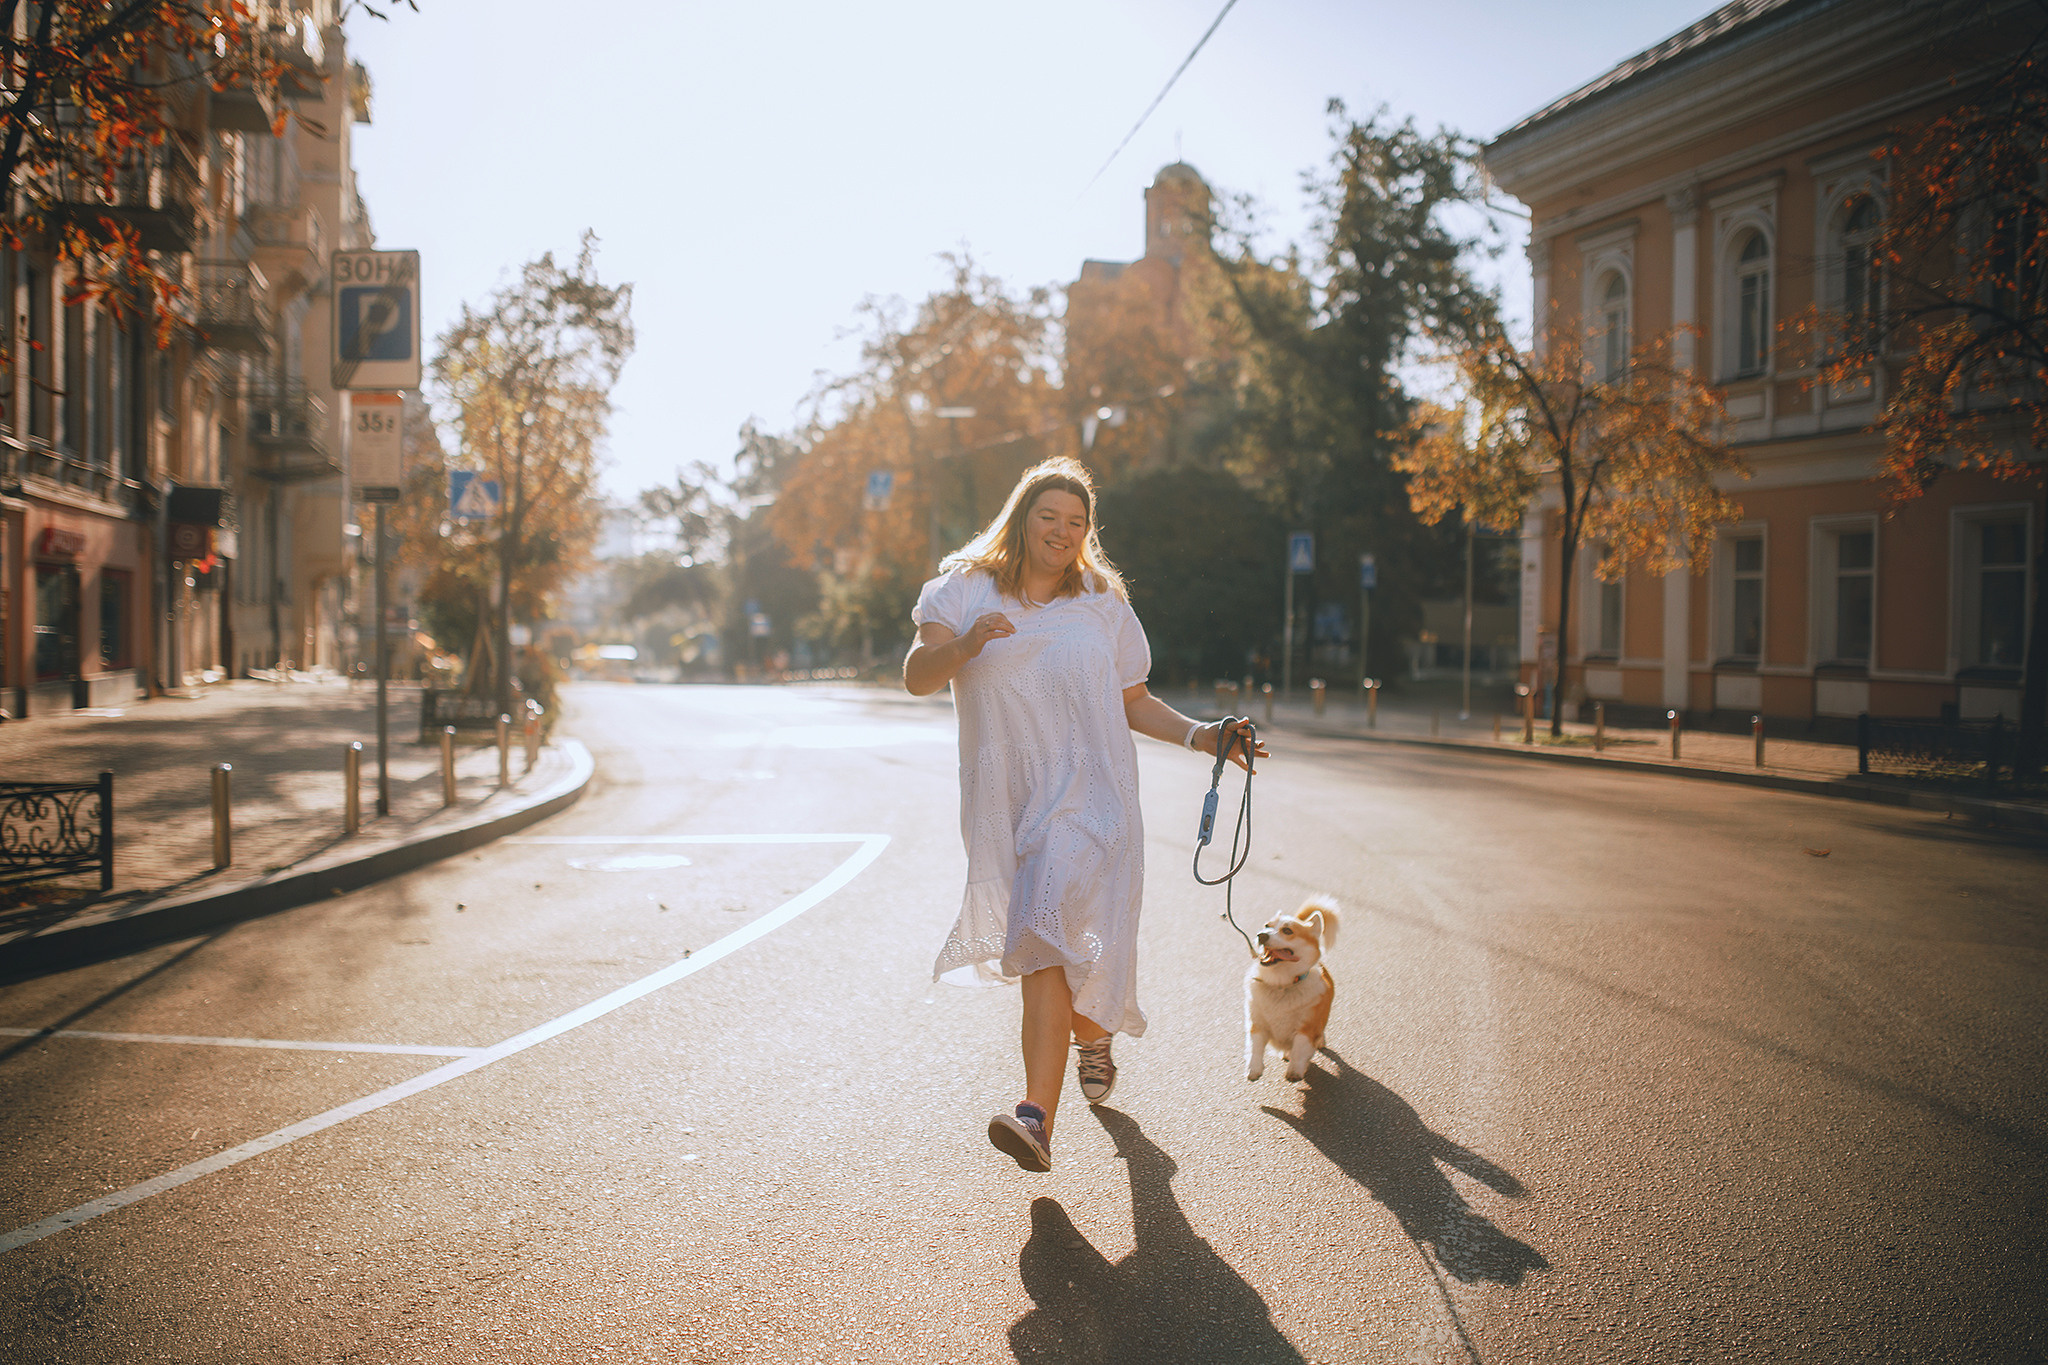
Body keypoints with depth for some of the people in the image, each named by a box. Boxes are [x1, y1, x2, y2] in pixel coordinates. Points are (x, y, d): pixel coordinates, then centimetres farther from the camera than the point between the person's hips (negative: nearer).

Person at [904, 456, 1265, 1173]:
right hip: (1003, 797, 2)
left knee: (1048, 937, -17)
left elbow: (1135, 704, 17)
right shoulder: (965, 590, 5)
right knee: (1044, 945, 5)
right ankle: (1093, 1034, 36)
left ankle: (1038, 1114, -18)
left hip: (1087, 792, -1)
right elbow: (917, 677, -6)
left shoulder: (1103, 606, 10)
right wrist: (965, 645, -25)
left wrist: (1200, 735, 2)